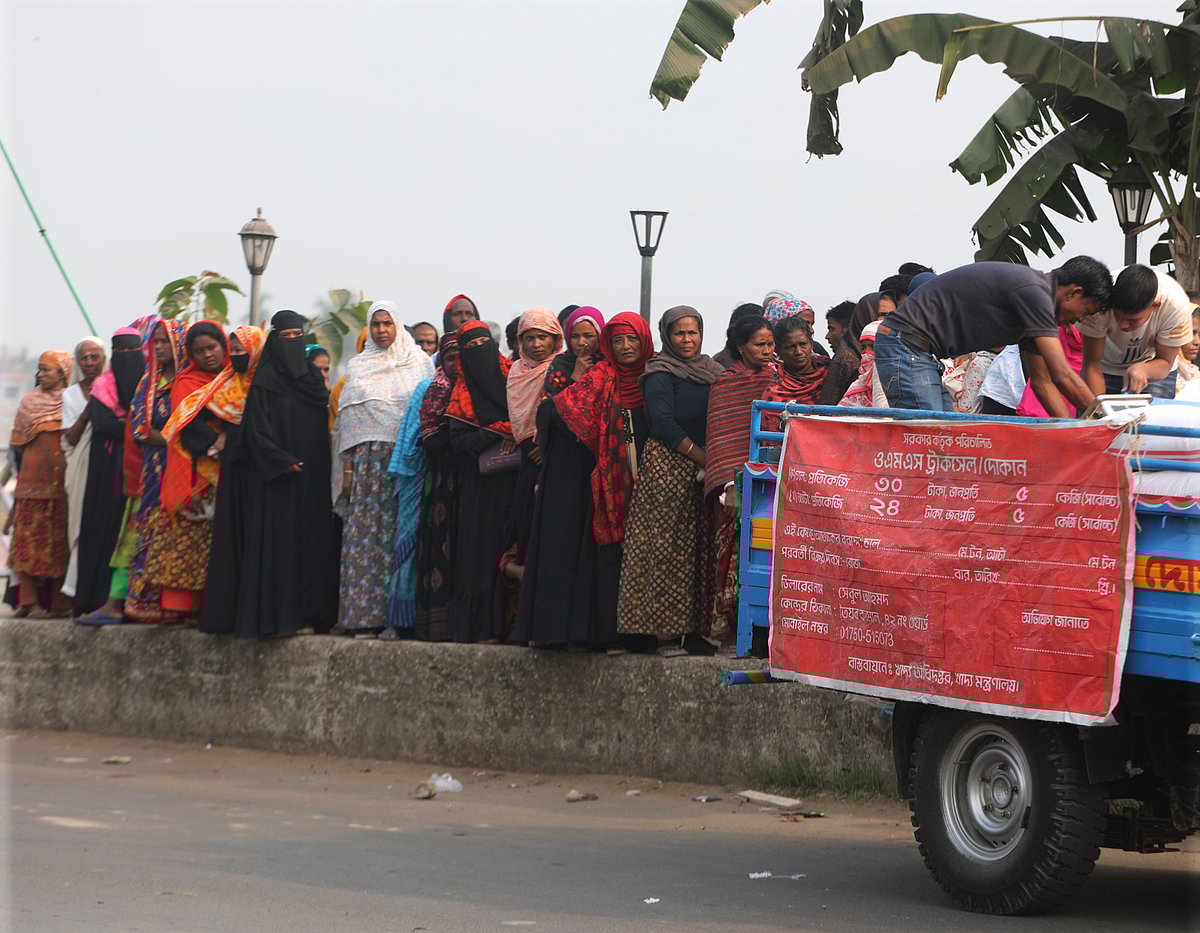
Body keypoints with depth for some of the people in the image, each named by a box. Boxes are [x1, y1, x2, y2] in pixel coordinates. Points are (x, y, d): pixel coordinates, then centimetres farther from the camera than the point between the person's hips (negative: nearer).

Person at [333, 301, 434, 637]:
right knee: (365, 532, -5)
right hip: (367, 461, 2)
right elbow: (346, 419, 12)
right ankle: (363, 616, -5)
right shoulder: (358, 367, 14)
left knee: (400, 532, -6)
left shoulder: (420, 363, 8)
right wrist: (347, 463, 3)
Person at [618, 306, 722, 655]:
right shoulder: (660, 374, -2)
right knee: (668, 547, -9)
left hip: (704, 470, 6)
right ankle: (666, 635, -9)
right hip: (668, 466, -6)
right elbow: (664, 424, -11)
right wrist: (702, 457, -15)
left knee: (701, 549, 2)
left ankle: (696, 630, 3)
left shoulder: (712, 372, 18)